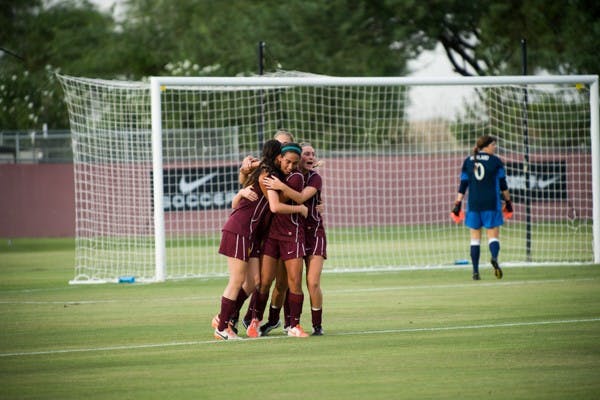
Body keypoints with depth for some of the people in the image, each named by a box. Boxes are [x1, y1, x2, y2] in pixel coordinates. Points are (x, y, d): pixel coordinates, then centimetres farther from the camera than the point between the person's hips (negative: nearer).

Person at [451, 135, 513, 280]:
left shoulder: (468, 161, 7)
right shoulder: (495, 161, -1)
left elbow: (463, 184, 5)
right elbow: (503, 184, 2)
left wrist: (458, 203, 7)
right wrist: (508, 201, 11)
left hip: (473, 204, 2)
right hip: (491, 203, -2)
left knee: (475, 237, 9)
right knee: (493, 235, 0)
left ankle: (475, 271, 3)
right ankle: (494, 258, -31)